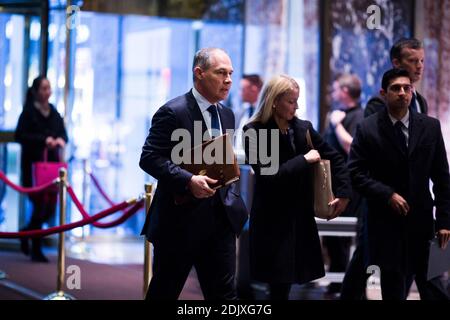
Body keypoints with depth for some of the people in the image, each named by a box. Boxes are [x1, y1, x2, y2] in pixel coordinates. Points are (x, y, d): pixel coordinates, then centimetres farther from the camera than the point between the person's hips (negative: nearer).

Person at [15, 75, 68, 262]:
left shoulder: (54, 113, 12)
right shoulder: (29, 112, -5)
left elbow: (63, 134, 16)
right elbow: (20, 135, -11)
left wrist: (61, 140, -8)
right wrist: (43, 139, -20)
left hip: (52, 163, 6)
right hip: (33, 164, -5)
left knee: (50, 208, 5)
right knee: (40, 205, -7)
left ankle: (27, 233, 31)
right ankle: (36, 250, 4)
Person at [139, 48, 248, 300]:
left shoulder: (227, 115, 13)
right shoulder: (173, 112, -11)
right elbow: (150, 159, -16)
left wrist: (234, 201, 6)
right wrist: (188, 181, -27)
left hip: (220, 219, 7)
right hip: (180, 219, -6)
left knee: (224, 293, 4)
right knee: (164, 292, 6)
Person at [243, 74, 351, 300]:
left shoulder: (303, 128, 6)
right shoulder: (254, 132, -9)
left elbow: (335, 158, 13)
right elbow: (269, 174, -19)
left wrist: (343, 193, 4)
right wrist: (304, 160, -14)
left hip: (300, 217, 5)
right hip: (272, 219, -5)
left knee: (285, 284, 8)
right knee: (278, 284, -6)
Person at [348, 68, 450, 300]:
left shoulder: (430, 127, 3)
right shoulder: (367, 129, -3)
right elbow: (356, 173, -4)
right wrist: (388, 195, -16)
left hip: (422, 220, 2)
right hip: (386, 222, -1)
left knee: (431, 286, 3)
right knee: (393, 289, 5)